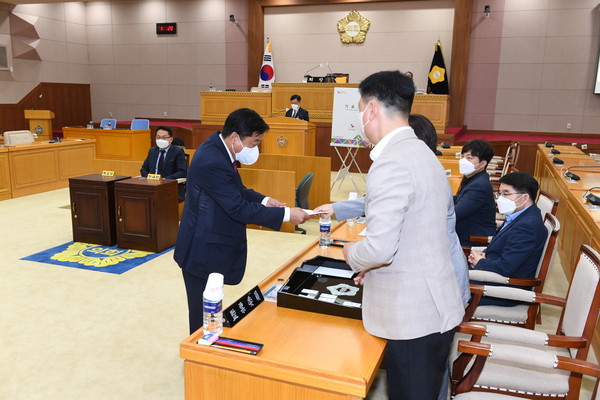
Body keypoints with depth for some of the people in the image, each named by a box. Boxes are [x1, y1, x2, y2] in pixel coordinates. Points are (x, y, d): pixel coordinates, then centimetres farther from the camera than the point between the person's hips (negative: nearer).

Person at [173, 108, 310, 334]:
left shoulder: (219, 148, 2)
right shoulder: (212, 162, -28)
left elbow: (236, 191, 15)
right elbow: (239, 209, -26)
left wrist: (264, 201, 0)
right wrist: (286, 214, -22)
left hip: (213, 247, 10)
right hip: (203, 253, -10)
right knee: (203, 315, 6)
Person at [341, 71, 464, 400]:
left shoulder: (391, 163, -21)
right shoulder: (423, 154, 10)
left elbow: (380, 247, -26)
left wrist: (352, 254, -6)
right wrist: (373, 266, 18)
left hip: (412, 317, -9)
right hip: (438, 308, 9)